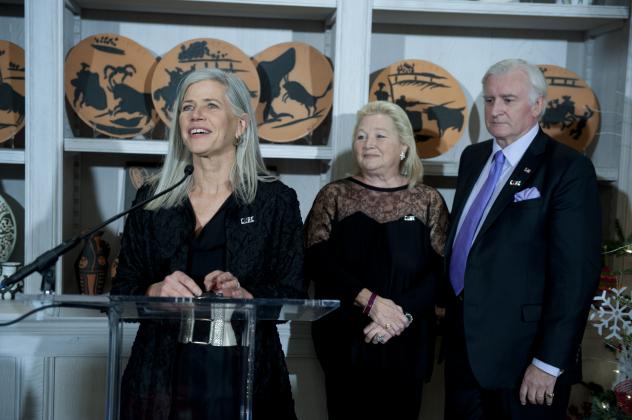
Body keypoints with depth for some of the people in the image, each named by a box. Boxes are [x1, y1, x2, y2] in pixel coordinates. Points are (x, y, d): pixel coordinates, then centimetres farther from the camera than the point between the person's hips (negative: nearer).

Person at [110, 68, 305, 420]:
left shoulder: (276, 200, -1)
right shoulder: (152, 198, 5)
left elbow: (293, 293, -3)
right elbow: (122, 289, 5)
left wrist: (245, 296, -21)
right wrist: (156, 292, -15)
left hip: (244, 374, -2)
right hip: (163, 373, 2)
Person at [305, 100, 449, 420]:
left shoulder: (428, 201, 5)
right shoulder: (334, 195, 4)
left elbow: (440, 271, -3)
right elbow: (316, 260, -7)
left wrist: (400, 315, -17)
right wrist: (371, 302, -17)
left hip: (406, 346, 1)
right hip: (344, 343, 0)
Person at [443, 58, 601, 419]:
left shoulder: (568, 168, -12)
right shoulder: (473, 157, 10)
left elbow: (576, 274, -16)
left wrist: (549, 362, -17)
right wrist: (448, 303, 12)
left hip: (521, 349, -6)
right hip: (463, 342, 7)